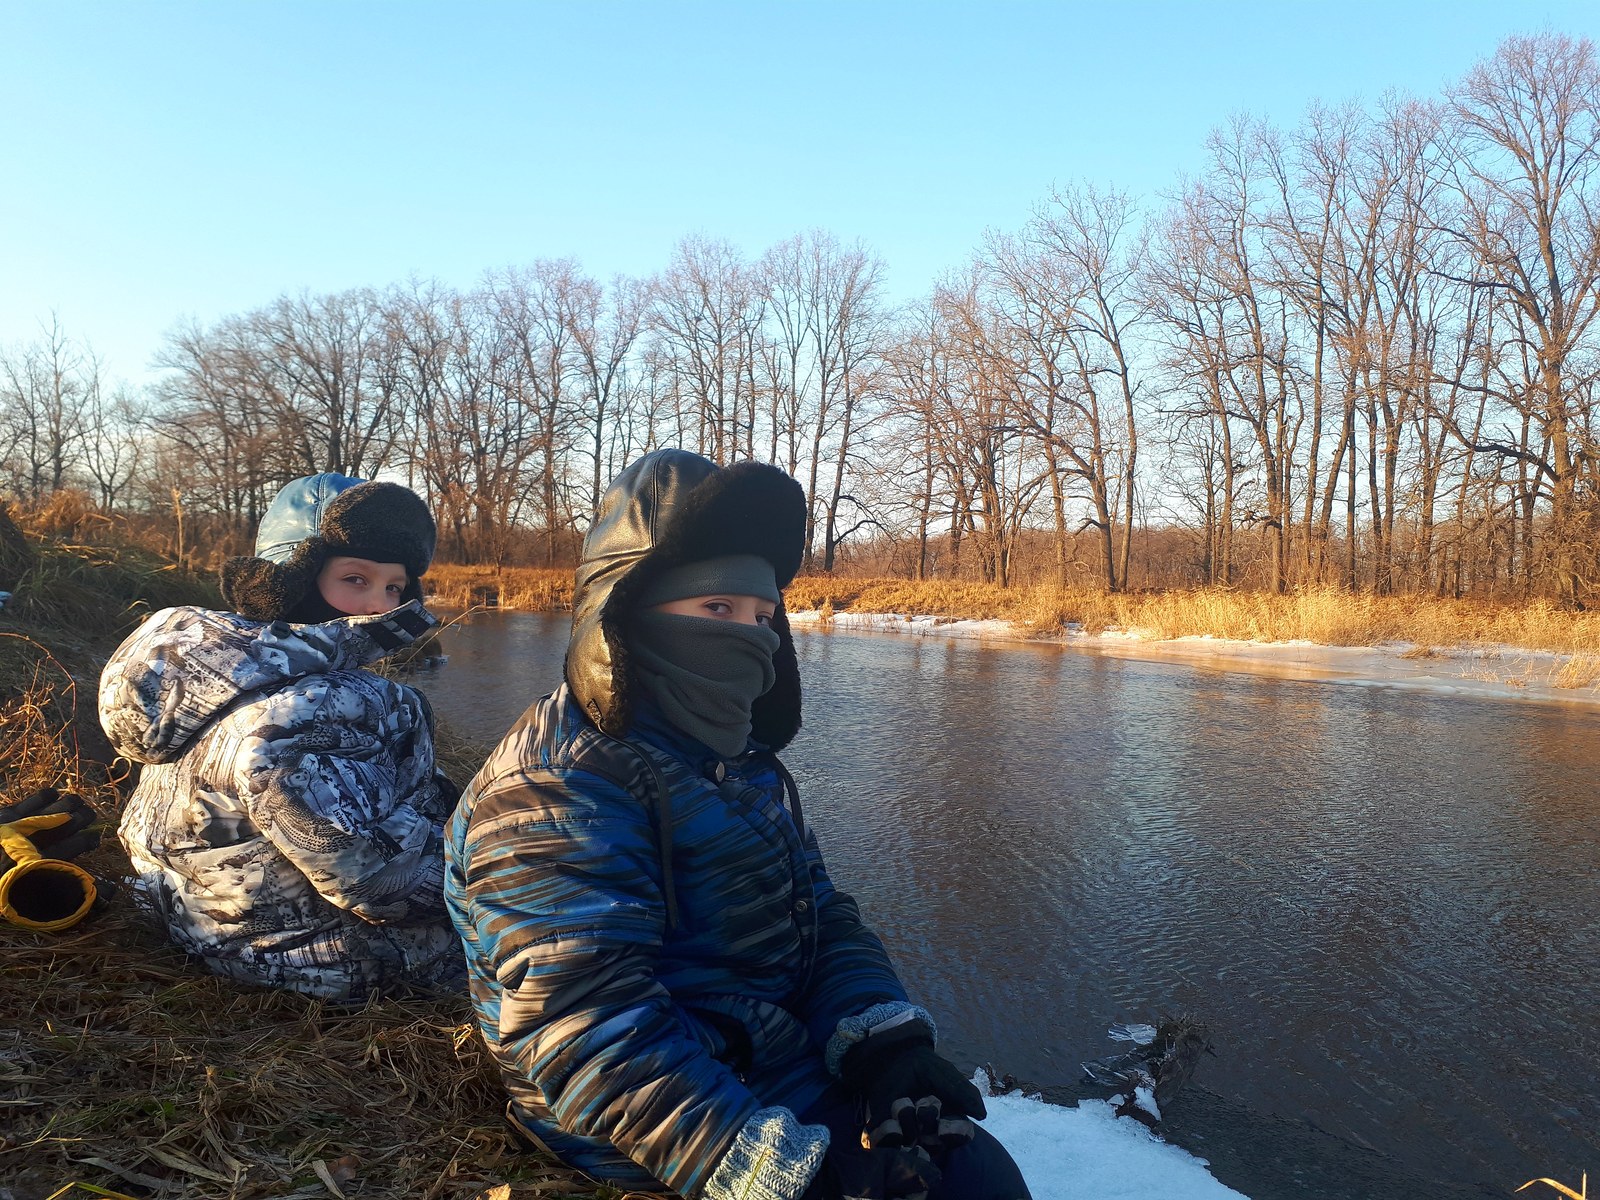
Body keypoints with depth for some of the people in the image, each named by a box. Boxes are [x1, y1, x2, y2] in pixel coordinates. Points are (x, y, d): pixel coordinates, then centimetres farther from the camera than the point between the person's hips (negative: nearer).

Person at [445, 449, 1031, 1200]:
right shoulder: (559, 791, -20)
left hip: (783, 1066, 8)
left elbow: (823, 923, 6)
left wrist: (883, 1043, -12)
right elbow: (592, 1042, -27)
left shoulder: (744, 764, 8)